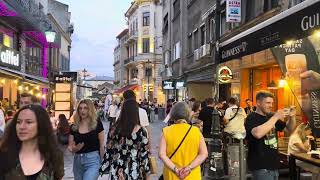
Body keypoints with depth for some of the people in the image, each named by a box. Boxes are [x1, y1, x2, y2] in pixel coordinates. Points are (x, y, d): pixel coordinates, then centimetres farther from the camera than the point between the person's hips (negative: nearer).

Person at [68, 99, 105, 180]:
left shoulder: (97, 124, -6)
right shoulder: (74, 126, 4)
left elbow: (102, 146, -4)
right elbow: (70, 147, 9)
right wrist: (75, 148, -13)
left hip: (93, 160, -4)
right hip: (77, 160, 5)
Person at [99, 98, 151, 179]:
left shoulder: (114, 129, -5)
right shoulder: (141, 131, -13)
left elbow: (108, 152, 0)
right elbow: (144, 155, -7)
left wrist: (104, 169, 10)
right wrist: (146, 172, 5)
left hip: (117, 172, 2)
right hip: (134, 172, -2)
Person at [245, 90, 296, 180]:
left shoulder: (271, 116, 10)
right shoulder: (252, 118, -11)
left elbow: (290, 129, 18)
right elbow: (258, 133, -32)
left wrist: (292, 117, -3)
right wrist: (276, 117, -26)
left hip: (273, 164, 7)